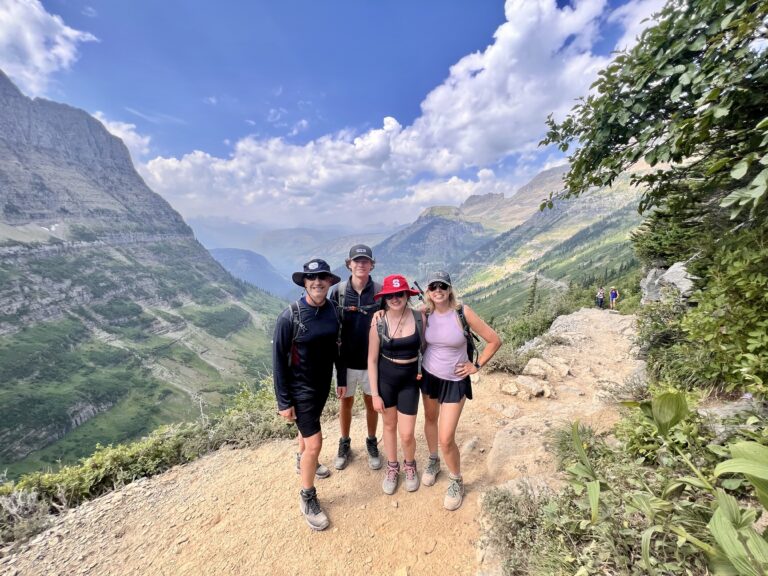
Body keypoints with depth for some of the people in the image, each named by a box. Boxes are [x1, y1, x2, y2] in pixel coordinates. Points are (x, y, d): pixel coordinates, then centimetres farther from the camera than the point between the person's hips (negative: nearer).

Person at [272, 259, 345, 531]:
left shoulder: (333, 310, -8)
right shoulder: (290, 316, -24)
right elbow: (278, 361, -17)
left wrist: (341, 378, 9)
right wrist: (283, 401, -14)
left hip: (323, 383, 6)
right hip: (300, 388, -5)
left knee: (309, 425, 28)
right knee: (314, 443, -3)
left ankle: (302, 460, 58)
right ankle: (307, 498, 24)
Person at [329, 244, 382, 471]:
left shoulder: (380, 291, -10)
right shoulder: (338, 291, -8)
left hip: (372, 360, 0)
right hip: (346, 359, 1)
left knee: (372, 403, 16)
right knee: (346, 403, 18)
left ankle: (372, 443, 41)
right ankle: (344, 444, 42)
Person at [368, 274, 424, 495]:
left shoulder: (419, 317, -13)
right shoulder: (378, 323, -14)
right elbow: (372, 360, -7)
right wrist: (375, 394, -6)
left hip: (410, 380, 0)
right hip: (385, 378, 0)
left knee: (406, 434, 5)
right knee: (389, 425, 19)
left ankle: (410, 465, 40)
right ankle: (392, 467, 47)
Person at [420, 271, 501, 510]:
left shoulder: (463, 312, -20)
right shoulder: (425, 313, -10)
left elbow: (495, 340, -13)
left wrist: (477, 366, -8)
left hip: (455, 381, -3)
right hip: (429, 376, 4)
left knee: (446, 439, -2)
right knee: (430, 419, 23)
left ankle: (456, 481, 28)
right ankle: (433, 461, 51)